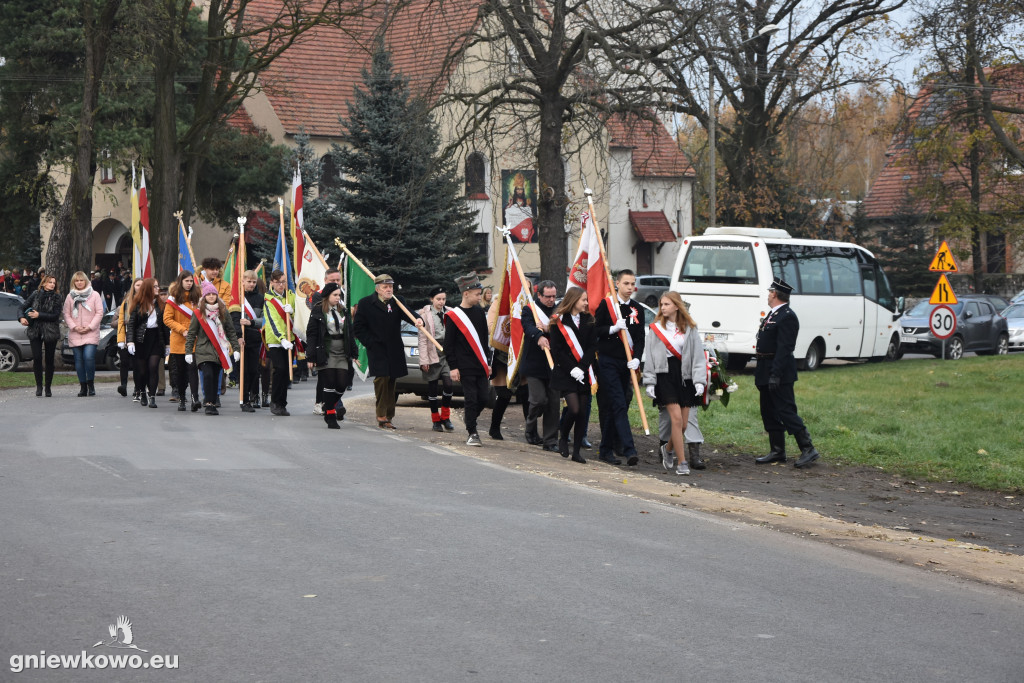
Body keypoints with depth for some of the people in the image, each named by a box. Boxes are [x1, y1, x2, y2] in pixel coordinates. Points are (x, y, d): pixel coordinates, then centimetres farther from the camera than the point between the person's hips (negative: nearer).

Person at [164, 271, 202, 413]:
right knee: (180, 371, 7)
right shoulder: (173, 298, 2)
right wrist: (182, 330, -12)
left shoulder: (197, 297, 8)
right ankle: (181, 400, 17)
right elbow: (167, 319, -2)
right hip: (178, 341, 0)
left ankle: (195, 398, -22)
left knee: (192, 368, -13)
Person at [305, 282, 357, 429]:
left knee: (342, 384, -4)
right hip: (326, 354, -5)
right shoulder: (317, 312, -1)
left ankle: (331, 405, 23)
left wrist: (353, 353, 13)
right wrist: (311, 357, -9)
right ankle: (330, 416, 0)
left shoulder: (343, 311, 14)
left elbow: (350, 334, 18)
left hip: (342, 355, 5)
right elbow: (311, 335, -3)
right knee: (329, 383, -8)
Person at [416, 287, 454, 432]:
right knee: (432, 387, 3)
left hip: (447, 353, 2)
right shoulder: (425, 314, -2)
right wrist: (424, 360, -9)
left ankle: (445, 417, 7)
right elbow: (423, 339, -3)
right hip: (432, 354, -2)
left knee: (448, 384, -10)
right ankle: (436, 420, 15)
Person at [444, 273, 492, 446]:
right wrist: (453, 367, -9)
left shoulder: (480, 312, 11)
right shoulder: (453, 316, -6)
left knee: (483, 399, 4)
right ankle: (472, 434, 3)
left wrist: (488, 362, 16)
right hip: (465, 367, -5)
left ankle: (469, 418, 32)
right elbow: (448, 344, -5)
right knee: (471, 399, -6)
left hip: (481, 366, 5)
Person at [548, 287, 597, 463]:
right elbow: (557, 350, -4)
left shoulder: (588, 320, 10)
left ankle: (576, 451, 9)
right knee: (574, 409, -14)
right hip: (565, 374, -4)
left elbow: (592, 346, 4)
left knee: (583, 412, 2)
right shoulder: (559, 321, -1)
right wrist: (571, 369, -13)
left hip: (584, 374, 4)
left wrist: (581, 367, -10)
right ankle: (563, 437, 14)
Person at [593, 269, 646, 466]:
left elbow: (640, 338, 6)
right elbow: (595, 331, -2)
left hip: (627, 363, 5)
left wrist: (636, 358, -10)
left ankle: (606, 449, 22)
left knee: (623, 404, 9)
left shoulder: (637, 309, 10)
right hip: (607, 362, -5)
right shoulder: (606, 304, -2)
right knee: (618, 405, -13)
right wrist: (613, 328, -18)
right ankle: (629, 450, -21)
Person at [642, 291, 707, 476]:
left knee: (683, 424, 1)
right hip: (665, 375, -2)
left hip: (685, 376, 2)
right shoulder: (655, 329, 6)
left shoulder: (689, 329, 7)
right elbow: (649, 357, 6)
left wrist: (700, 381, -4)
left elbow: (698, 356, 5)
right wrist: (650, 382, -1)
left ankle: (670, 448, 30)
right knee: (676, 418, -14)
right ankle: (681, 462, -8)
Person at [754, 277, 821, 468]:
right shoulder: (772, 314, 15)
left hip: (779, 372, -10)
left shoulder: (787, 317, -16)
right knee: (769, 413, 13)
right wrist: (760, 373, 17)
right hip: (766, 372, 10)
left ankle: (808, 449, -6)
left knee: (786, 411, -10)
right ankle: (777, 451, 20)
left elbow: (784, 348, -22)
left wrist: (775, 374, -26)